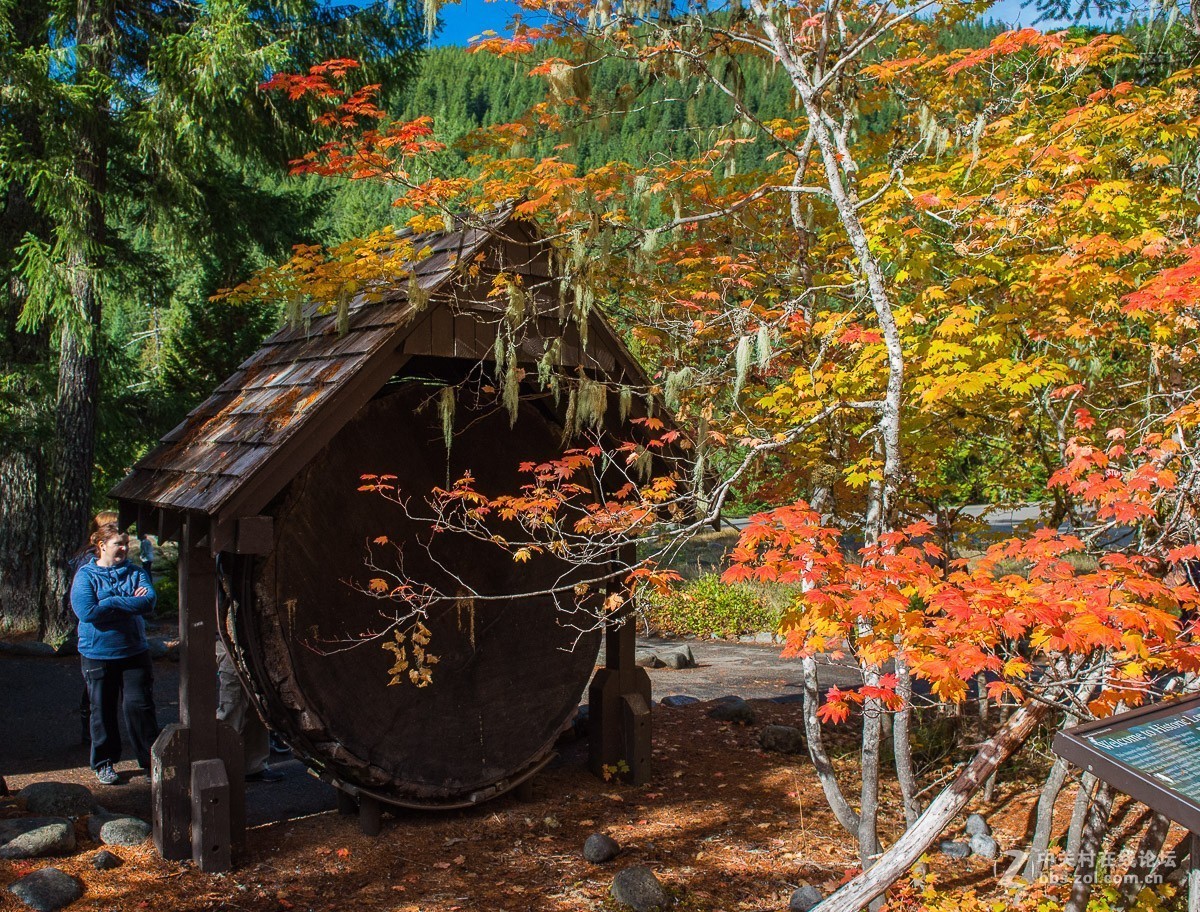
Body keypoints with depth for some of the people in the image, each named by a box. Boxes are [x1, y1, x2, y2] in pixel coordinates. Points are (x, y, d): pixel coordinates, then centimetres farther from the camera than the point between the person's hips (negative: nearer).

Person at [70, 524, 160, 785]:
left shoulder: (136, 573, 4)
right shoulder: (85, 575, -3)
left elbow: (149, 602, -13)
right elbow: (87, 611, -18)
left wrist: (110, 604, -18)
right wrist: (130, 603, -14)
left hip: (134, 653, 1)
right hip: (97, 654, -1)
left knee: (138, 705, 0)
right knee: (103, 710, 10)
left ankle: (151, 759, 11)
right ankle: (104, 762, 24)